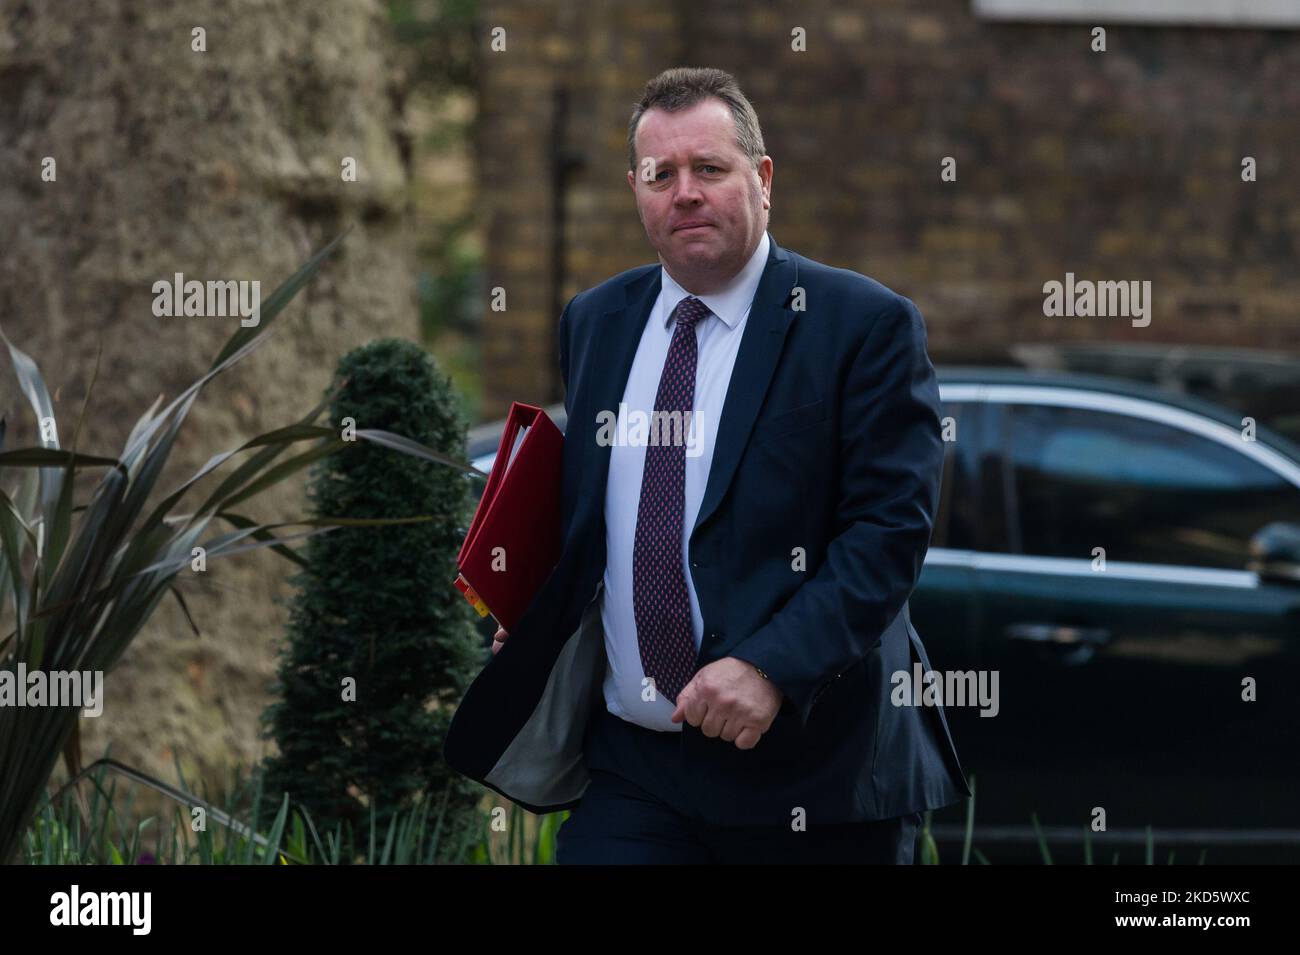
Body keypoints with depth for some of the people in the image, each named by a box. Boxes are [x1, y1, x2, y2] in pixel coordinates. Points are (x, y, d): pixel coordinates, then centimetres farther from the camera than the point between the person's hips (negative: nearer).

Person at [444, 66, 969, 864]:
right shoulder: (595, 322, 12)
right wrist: (534, 610, 4)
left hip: (810, 767, -4)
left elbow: (891, 525, -13)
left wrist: (770, 666, -23)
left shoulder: (866, 326, -6)